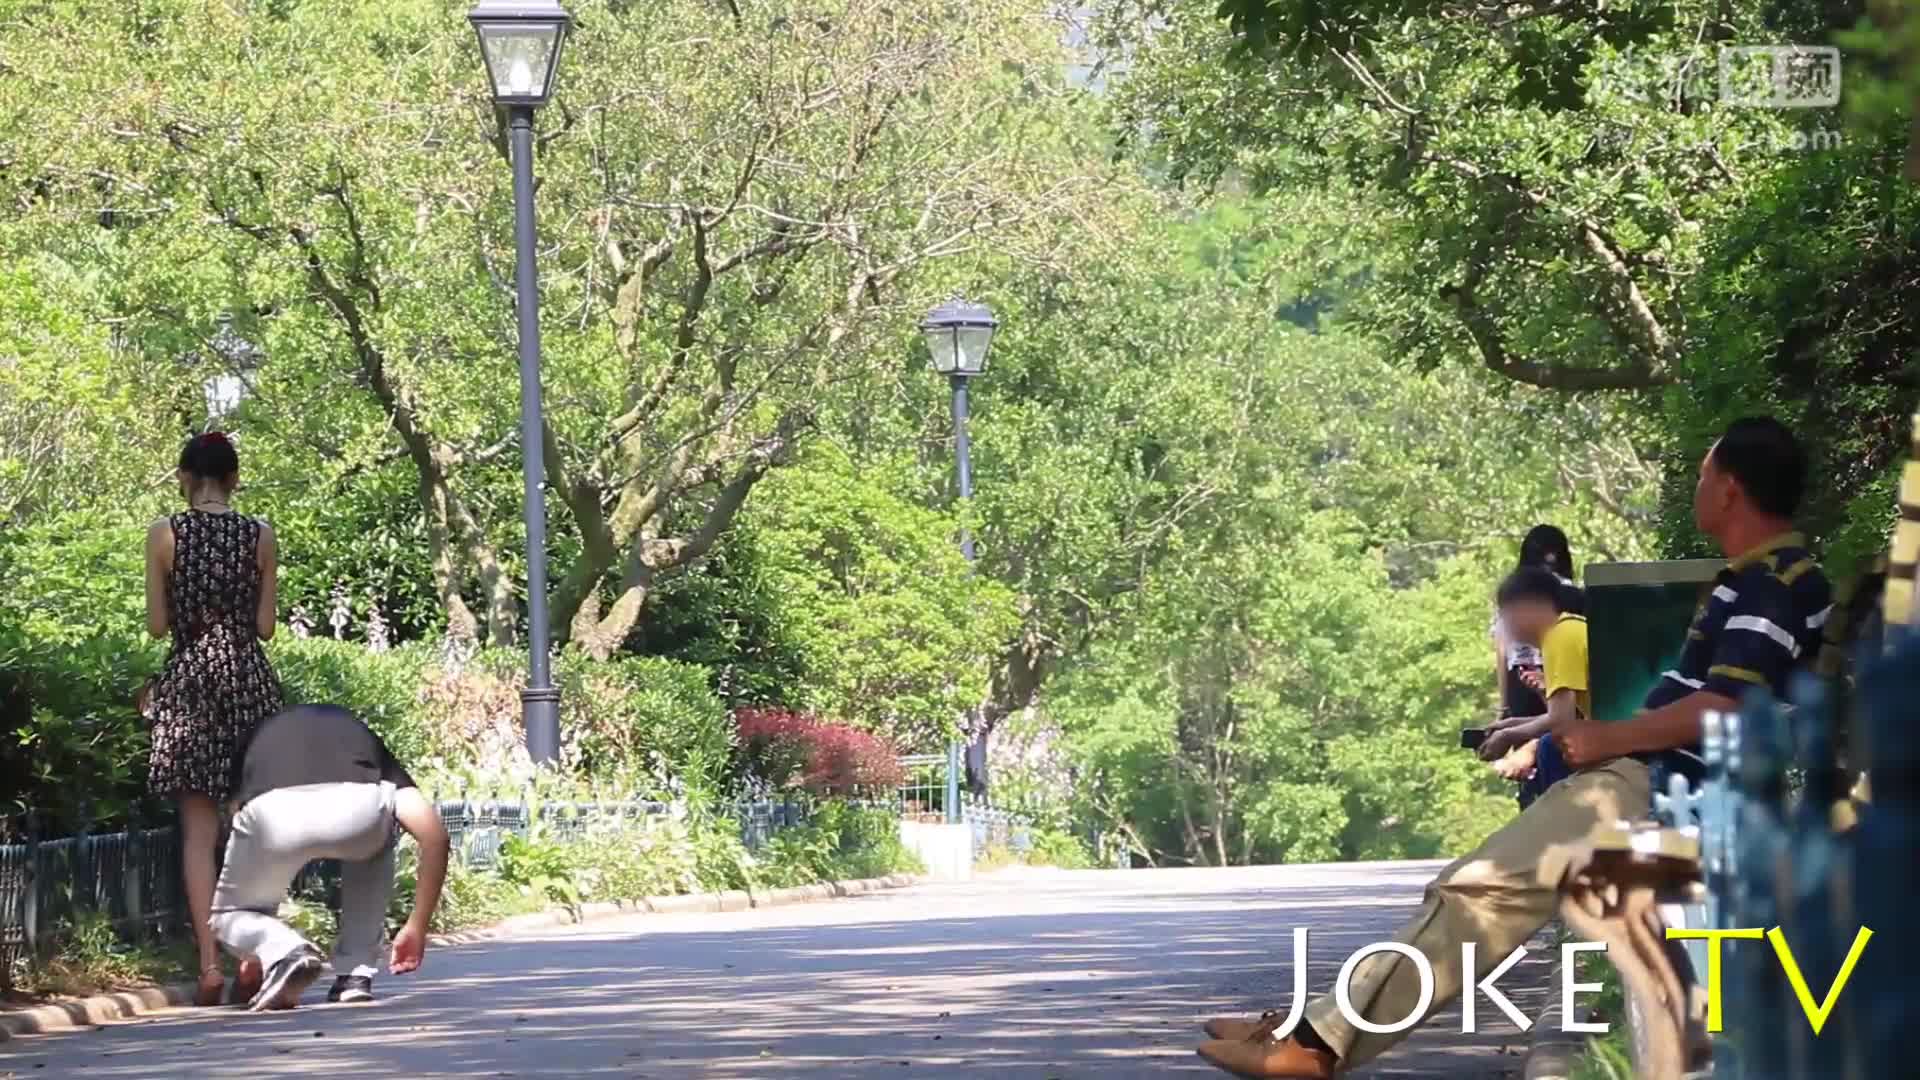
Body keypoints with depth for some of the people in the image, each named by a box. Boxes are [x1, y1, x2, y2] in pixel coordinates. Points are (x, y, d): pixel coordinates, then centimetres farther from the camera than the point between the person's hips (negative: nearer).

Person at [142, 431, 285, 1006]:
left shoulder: (165, 534, -2)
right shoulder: (260, 536, 1)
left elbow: (156, 625, -2)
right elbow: (266, 626, 2)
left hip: (188, 679, -1)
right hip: (248, 676, 1)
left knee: (198, 829, 0)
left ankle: (210, 964, -7)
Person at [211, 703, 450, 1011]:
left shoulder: (262, 741, 44)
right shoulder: (362, 738, 40)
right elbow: (433, 831, 24)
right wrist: (418, 926, 33)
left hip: (272, 813, 0)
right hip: (360, 809, 0)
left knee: (230, 914, 30)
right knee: (371, 849, 41)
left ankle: (284, 953, -2)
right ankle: (355, 974, 26)